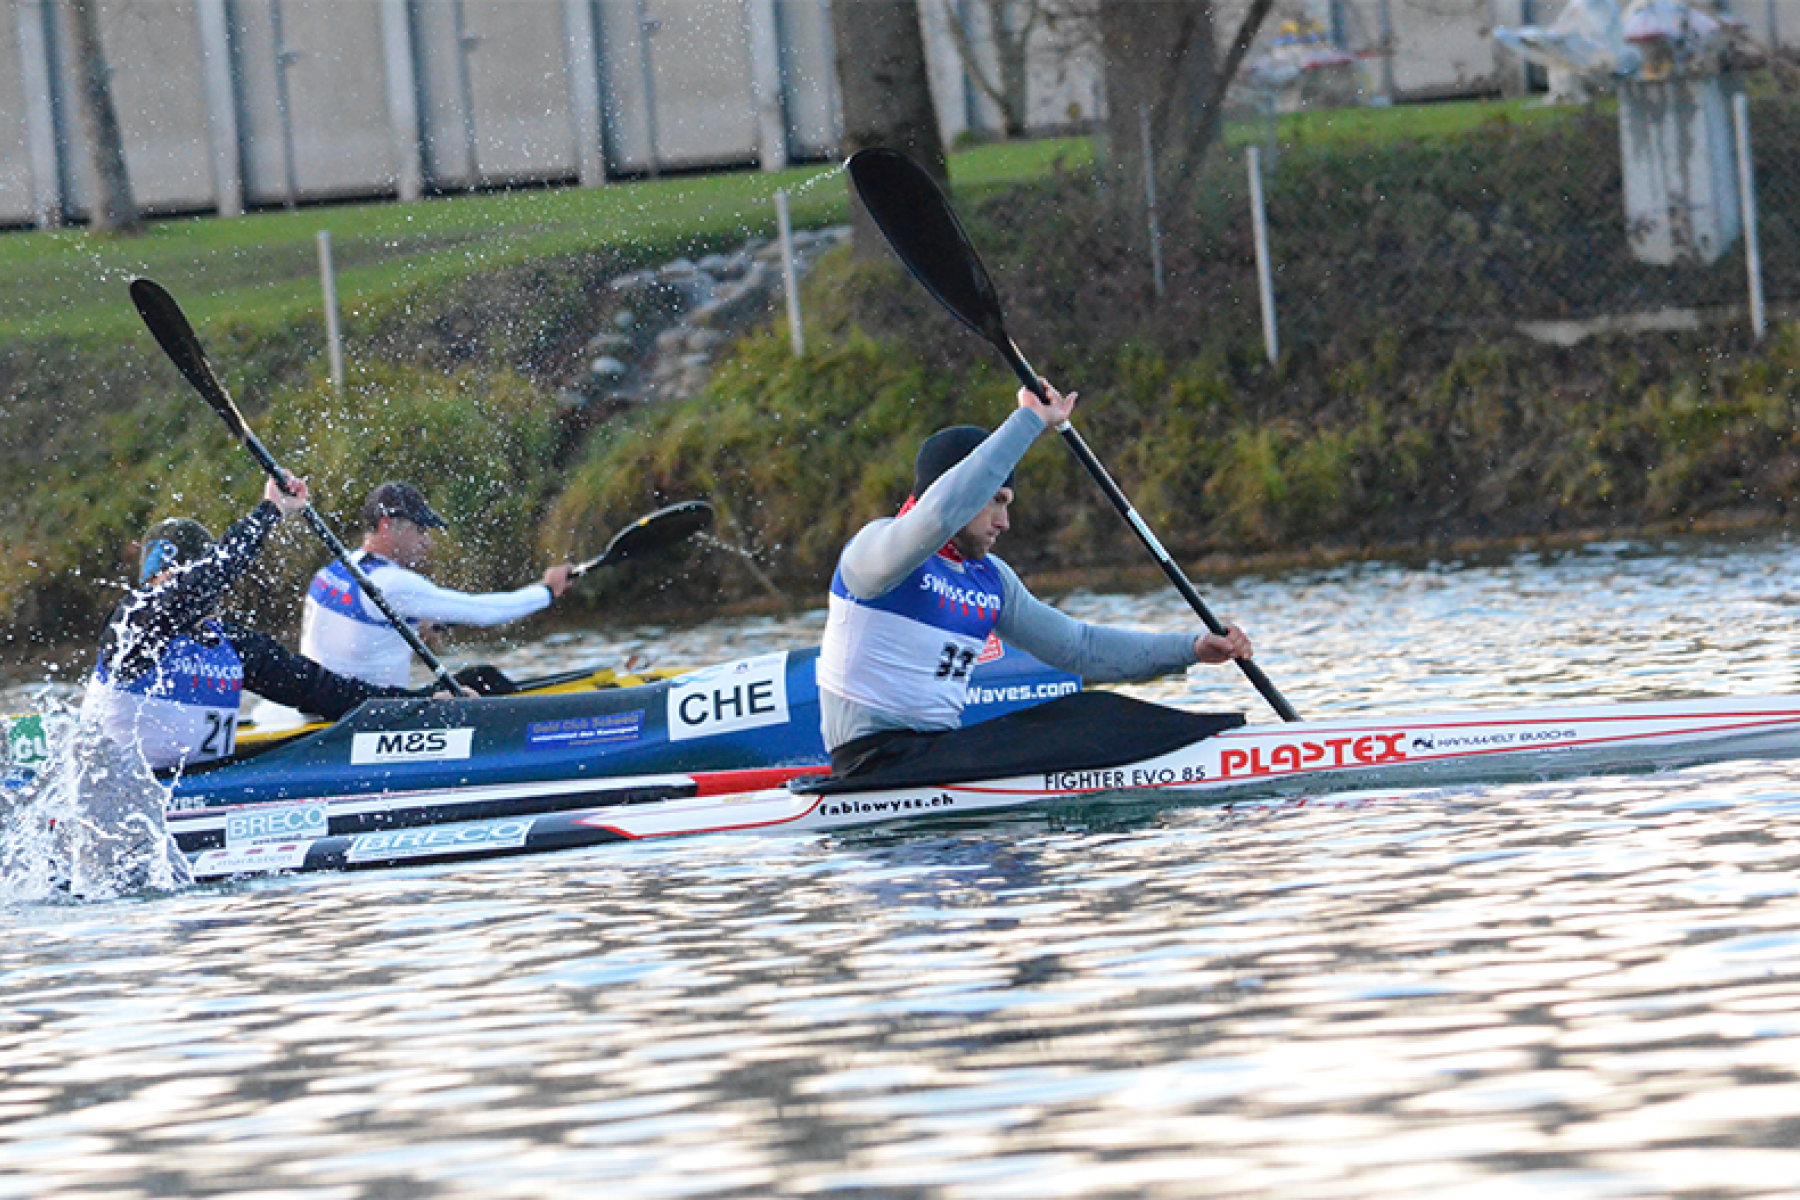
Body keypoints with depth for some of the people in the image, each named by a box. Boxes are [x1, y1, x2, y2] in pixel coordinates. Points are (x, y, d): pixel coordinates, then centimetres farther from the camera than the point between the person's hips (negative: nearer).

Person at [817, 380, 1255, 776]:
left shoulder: (990, 579, 16)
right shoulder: (877, 545, -9)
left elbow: (1078, 646, 19)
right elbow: (941, 513, -30)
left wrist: (1192, 648, 9)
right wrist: (1029, 421, -28)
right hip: (873, 757, -9)